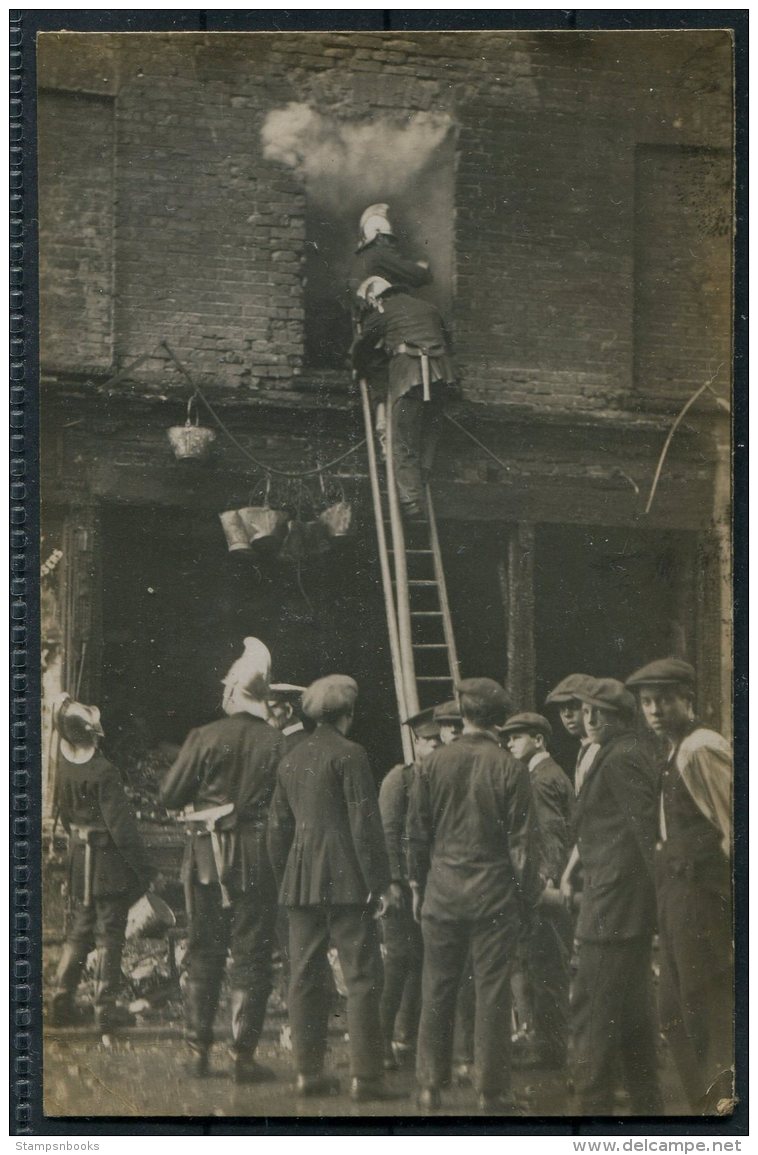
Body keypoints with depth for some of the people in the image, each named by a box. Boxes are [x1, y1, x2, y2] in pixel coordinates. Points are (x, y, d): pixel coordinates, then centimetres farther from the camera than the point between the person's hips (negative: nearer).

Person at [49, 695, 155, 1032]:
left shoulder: (65, 767, -3)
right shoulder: (103, 772, -21)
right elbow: (120, 825, -19)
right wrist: (144, 868, -13)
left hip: (79, 863, 6)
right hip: (110, 863, -6)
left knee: (79, 930, 16)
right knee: (109, 934, 2)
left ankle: (62, 1002, 16)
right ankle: (105, 1009, 6)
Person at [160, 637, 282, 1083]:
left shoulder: (204, 738, -6)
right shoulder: (279, 743, -7)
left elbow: (170, 795, -1)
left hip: (206, 859, 1)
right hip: (257, 859, -1)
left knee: (204, 951, 12)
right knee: (251, 954, 3)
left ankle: (199, 1050, 13)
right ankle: (243, 1054, 0)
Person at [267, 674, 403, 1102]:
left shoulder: (291, 761, 13)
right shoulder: (349, 755, -8)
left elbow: (278, 829, 17)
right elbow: (365, 825, -12)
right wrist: (382, 882, -9)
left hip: (301, 884, 7)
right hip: (346, 880, -7)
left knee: (306, 978, 8)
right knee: (363, 977, -4)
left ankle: (309, 1071, 10)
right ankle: (365, 1076, -8)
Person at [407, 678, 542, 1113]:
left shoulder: (434, 764, 0)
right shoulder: (510, 769, -8)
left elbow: (417, 833, 5)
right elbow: (523, 841, -6)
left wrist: (418, 885, 16)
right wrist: (527, 897, 3)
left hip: (443, 893, 2)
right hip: (495, 894, -2)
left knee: (438, 991, 10)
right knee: (493, 993, 2)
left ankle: (430, 1085, 15)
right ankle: (493, 1091, 5)